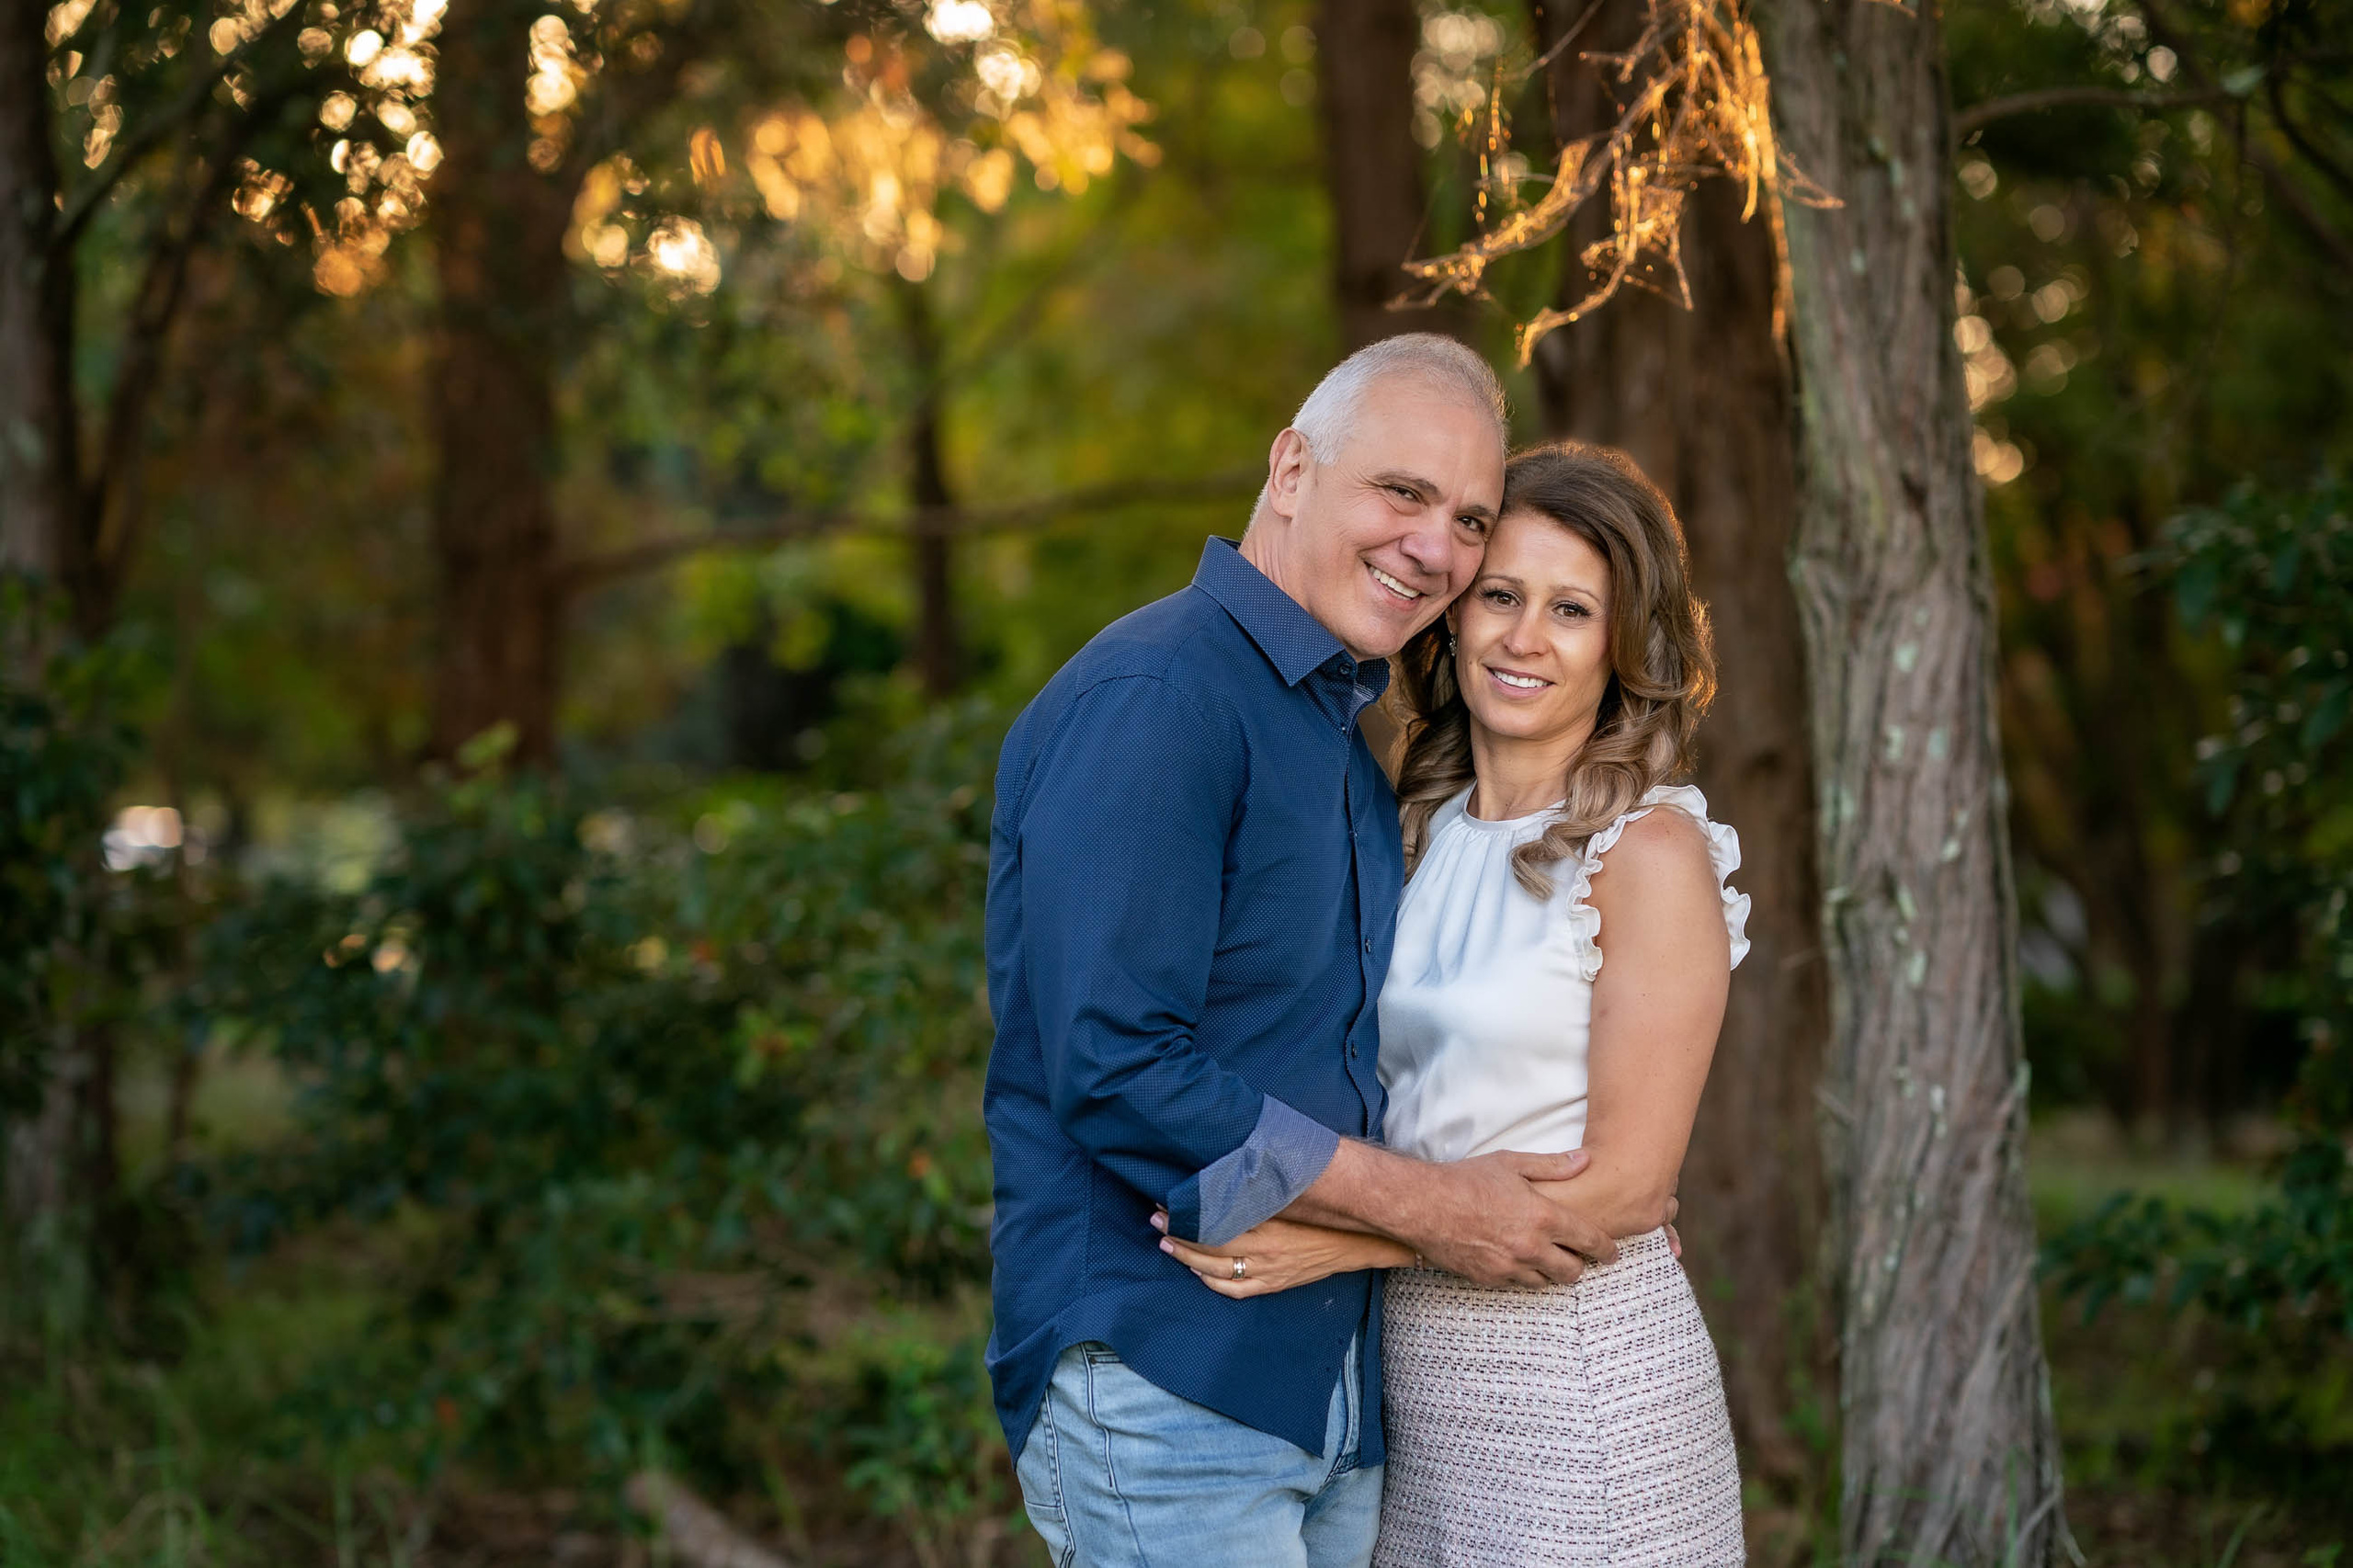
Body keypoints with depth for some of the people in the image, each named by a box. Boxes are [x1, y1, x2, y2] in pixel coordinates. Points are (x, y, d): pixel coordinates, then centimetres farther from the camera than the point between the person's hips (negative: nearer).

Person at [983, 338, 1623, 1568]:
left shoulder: (1346, 738, 16)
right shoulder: (1148, 702, -15)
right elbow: (1115, 1071, -23)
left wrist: (1585, 1190, 11)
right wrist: (1424, 1204, -17)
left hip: (1335, 1394, 9)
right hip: (1164, 1384, -9)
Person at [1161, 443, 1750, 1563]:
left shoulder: (1649, 851, -10)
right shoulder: (1418, 836, 8)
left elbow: (1626, 1186, -14)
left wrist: (1344, 1239, -19)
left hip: (1581, 1367, -5)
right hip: (1412, 1369, 6)